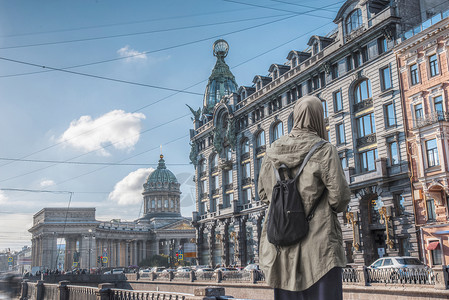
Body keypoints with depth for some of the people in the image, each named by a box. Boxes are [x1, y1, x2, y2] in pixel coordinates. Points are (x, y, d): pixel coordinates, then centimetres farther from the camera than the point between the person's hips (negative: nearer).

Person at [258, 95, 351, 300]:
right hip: (318, 243, -4)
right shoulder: (324, 150, -8)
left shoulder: (272, 152, 5)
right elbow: (340, 196, -9)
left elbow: (263, 194, 11)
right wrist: (335, 206, 12)